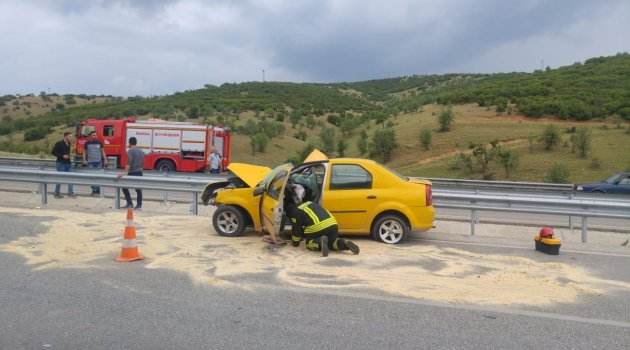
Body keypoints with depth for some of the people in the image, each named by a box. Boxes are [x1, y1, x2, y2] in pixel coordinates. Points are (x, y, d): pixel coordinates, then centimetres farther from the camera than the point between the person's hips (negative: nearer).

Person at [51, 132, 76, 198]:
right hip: (61, 163, -7)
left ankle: (70, 193, 9)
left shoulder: (68, 144, 11)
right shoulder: (59, 143, -10)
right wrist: (62, 156, -20)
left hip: (68, 163, 7)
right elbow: (53, 152, -13)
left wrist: (69, 157, 10)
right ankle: (57, 193, 12)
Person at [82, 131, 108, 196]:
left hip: (99, 162, 1)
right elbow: (84, 152, 10)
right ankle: (94, 190, 1)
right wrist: (84, 160, -1)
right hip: (90, 162, -1)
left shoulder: (99, 143, 8)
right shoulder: (87, 143, 6)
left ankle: (98, 191, 8)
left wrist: (105, 160, 2)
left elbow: (103, 152, 10)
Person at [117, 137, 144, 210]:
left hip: (132, 173, -6)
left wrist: (124, 172, -26)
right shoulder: (141, 151, 12)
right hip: (139, 173, 6)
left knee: (124, 187, 9)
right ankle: (139, 205, 7)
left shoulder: (130, 150, -10)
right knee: (138, 189, 9)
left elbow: (128, 163, -22)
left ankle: (130, 204, 4)